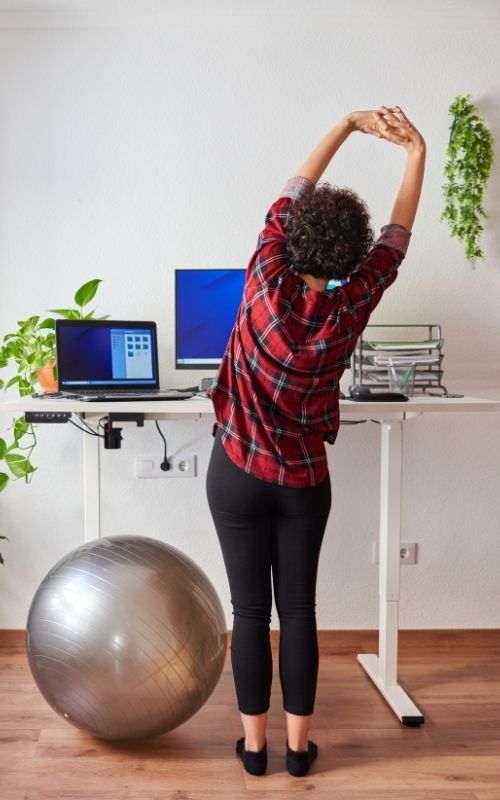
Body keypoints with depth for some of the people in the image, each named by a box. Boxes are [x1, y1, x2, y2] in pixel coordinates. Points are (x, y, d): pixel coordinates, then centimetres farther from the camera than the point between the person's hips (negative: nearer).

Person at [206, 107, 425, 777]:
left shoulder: (265, 285, -15)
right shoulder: (350, 309, -13)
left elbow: (292, 195, -2)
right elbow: (397, 236, 2)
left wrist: (351, 125, 6)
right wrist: (416, 152, 9)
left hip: (238, 474, 0)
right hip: (305, 481, 1)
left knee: (251, 611, 9)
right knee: (298, 610, 12)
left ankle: (255, 744, 22)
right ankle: (299, 744, 24)